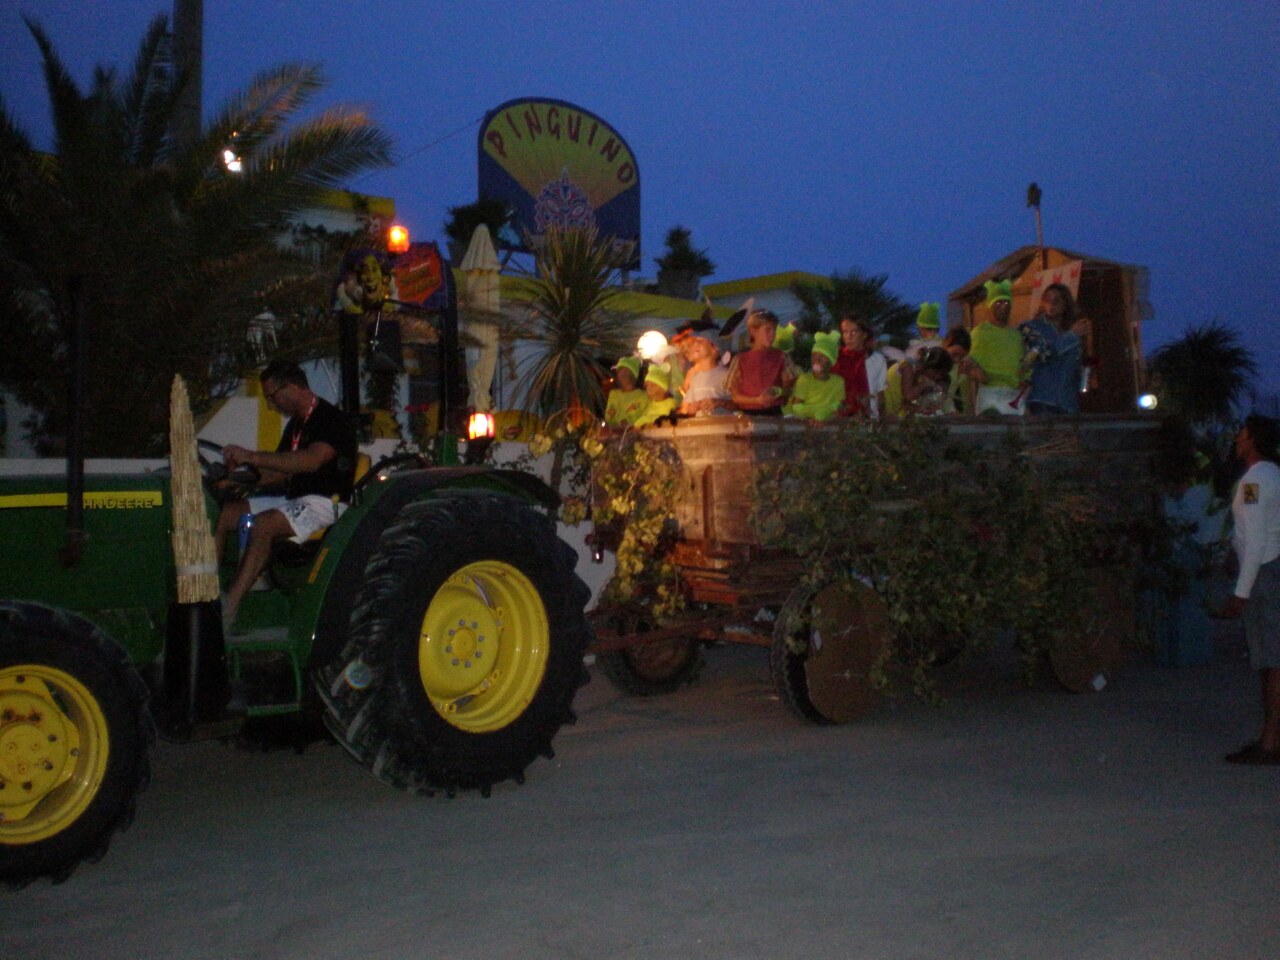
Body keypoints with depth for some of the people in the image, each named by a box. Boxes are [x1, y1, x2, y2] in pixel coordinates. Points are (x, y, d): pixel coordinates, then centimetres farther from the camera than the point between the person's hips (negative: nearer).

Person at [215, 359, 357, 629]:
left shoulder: (333, 420, -13)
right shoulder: (296, 424, 18)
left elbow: (311, 460, -30)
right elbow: (282, 471, 21)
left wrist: (251, 456, -31)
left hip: (324, 503, -10)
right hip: (293, 500, 10)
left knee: (264, 523, -33)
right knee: (223, 514, -4)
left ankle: (228, 609, -36)